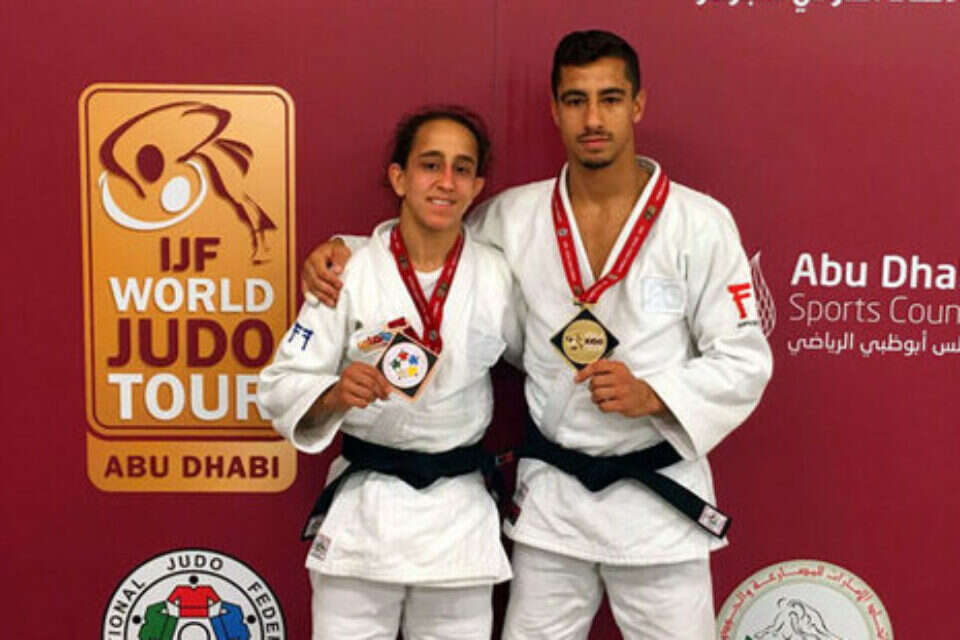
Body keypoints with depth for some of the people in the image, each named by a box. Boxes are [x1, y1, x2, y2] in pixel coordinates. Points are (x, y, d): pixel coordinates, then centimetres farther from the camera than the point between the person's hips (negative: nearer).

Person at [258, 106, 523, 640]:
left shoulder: (498, 276, -5)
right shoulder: (351, 271, -10)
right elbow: (281, 386, -7)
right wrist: (334, 394, -26)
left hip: (460, 511, 2)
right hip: (362, 509, -1)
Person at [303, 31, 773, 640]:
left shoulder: (700, 222, -10)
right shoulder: (514, 217, -3)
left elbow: (743, 362, -6)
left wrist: (652, 396, -22)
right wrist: (342, 250, -6)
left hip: (658, 495, -2)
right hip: (550, 497, 2)